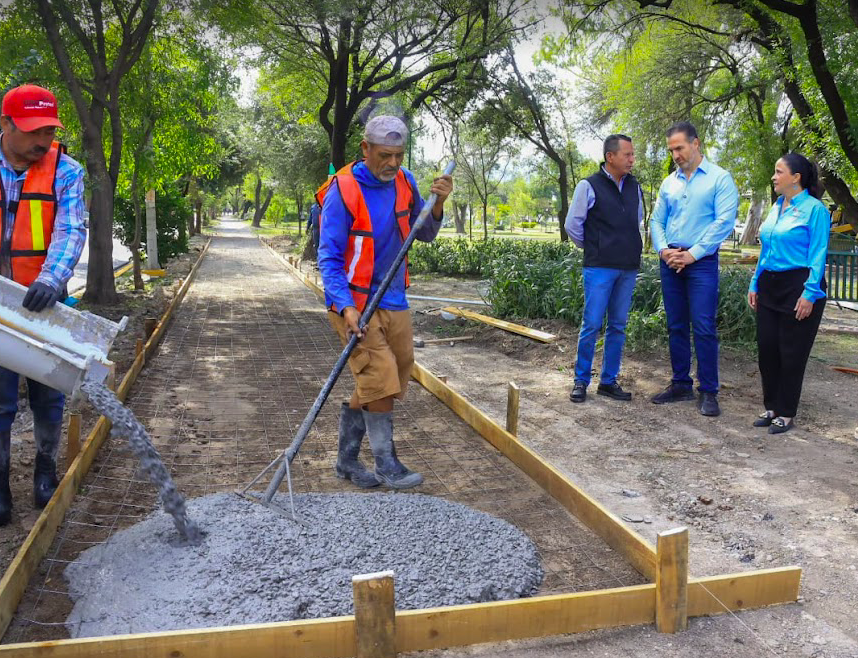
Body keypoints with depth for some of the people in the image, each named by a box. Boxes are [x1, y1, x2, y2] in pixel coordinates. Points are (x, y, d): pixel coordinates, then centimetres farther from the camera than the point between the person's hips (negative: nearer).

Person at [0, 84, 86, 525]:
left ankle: (46, 467, 30)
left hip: (44, 301, 0)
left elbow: (71, 231, -15)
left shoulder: (65, 171, -4)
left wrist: (51, 279, -32)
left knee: (47, 394, 10)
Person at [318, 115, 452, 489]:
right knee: (381, 381, -11)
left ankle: (347, 459, 25)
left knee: (378, 386, 11)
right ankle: (387, 467, 3)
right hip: (355, 303, -6)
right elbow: (329, 258, -16)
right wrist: (346, 307, -28)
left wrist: (437, 204, -7)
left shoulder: (404, 182, 4)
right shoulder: (343, 191, -14)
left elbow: (425, 234, 13)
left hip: (394, 301, 7)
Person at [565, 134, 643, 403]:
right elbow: (572, 225, 1)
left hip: (628, 269, 5)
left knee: (618, 326, 8)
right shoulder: (589, 186, -5)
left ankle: (609, 381, 18)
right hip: (600, 268, -5)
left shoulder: (634, 187, 11)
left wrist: (633, 248, 17)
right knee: (592, 325, -5)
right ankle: (581, 381, 8)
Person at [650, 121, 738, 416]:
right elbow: (656, 220, 13)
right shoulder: (669, 182, 13)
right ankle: (681, 384, 20)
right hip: (670, 262, 5)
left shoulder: (720, 178, -2)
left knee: (704, 328, -8)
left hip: (702, 262, -5)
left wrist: (692, 253, -14)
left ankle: (708, 392, 1)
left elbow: (725, 221, -11)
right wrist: (663, 249, -5)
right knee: (676, 326, 10)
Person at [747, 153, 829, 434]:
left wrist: (810, 294, -19)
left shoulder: (814, 209, -9)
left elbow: (818, 255, -13)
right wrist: (755, 284, 14)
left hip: (798, 286, -7)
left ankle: (785, 414, 12)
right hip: (770, 286, 7)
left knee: (791, 353, 1)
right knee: (766, 348, 8)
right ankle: (771, 407, 22)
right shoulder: (776, 208, 12)